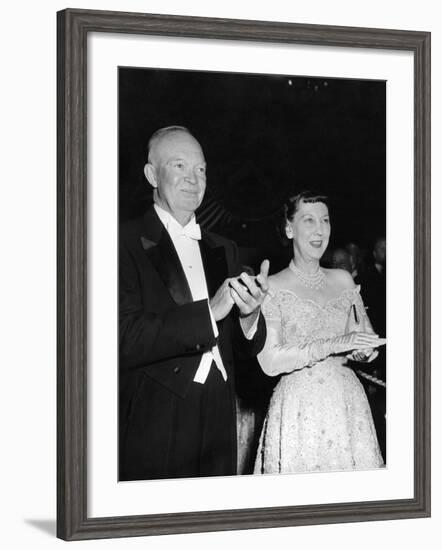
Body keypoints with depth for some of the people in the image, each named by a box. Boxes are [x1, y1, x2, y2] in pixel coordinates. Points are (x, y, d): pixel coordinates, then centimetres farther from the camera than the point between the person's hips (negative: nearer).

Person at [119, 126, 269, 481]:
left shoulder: (223, 251, 14)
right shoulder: (127, 244, -6)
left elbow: (250, 346, 11)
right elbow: (126, 340, -18)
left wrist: (250, 313, -11)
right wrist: (209, 312, -21)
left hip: (219, 422, 6)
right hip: (155, 424, -6)